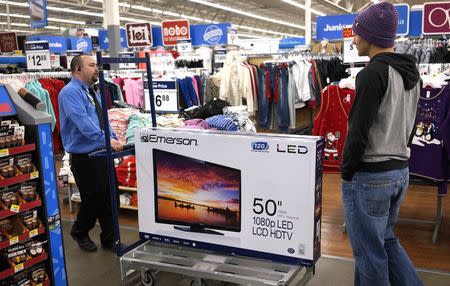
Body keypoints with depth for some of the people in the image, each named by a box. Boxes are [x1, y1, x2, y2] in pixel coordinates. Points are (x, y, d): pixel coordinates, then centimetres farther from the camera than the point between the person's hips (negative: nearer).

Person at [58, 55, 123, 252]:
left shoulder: (92, 93, 14)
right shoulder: (71, 92, -13)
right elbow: (83, 122, -26)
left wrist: (115, 140, 6)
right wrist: (106, 139, -32)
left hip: (102, 153, 8)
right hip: (84, 157, -8)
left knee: (108, 197, 11)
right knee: (92, 198, 4)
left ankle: (109, 239, 26)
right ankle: (79, 232, 32)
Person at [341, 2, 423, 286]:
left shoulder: (373, 73, -18)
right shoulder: (412, 72, 10)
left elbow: (359, 131, -20)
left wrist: (346, 171, -9)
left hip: (369, 176, -9)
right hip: (400, 170, 9)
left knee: (369, 250, 6)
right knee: (386, 239, 23)